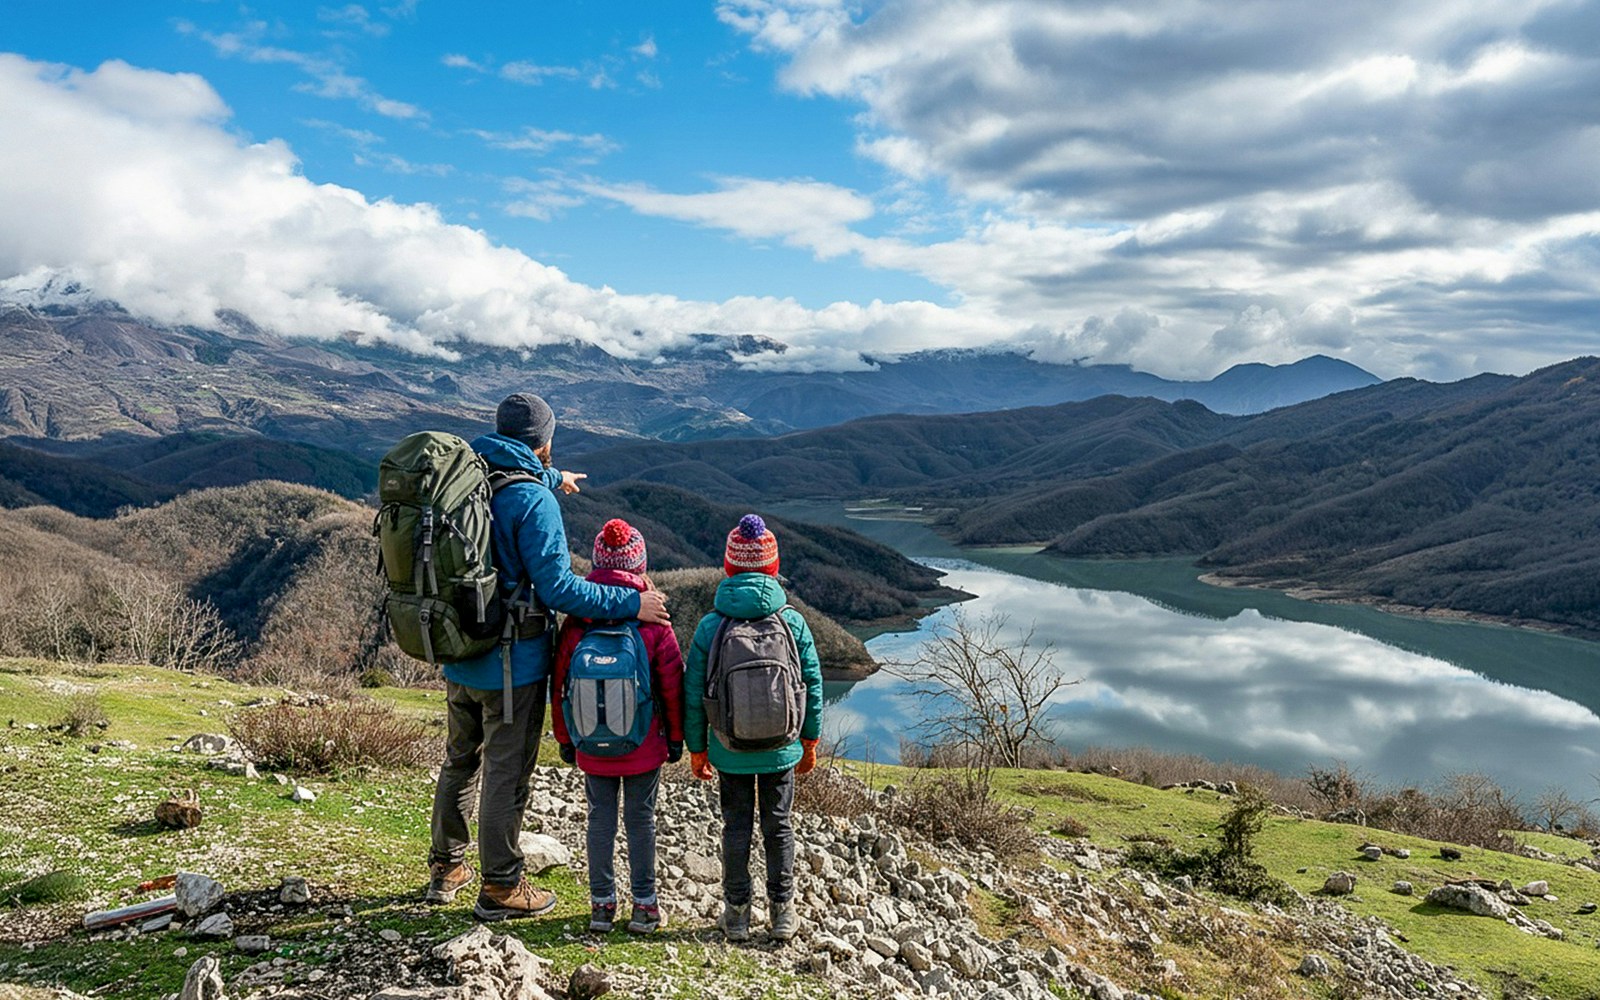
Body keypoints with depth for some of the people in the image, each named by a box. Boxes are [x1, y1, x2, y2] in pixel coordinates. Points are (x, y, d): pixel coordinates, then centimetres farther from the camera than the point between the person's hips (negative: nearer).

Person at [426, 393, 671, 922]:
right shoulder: (533, 501, -21)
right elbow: (557, 588, -25)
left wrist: (552, 479, 45)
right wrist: (630, 602, -19)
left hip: (458, 658, 8)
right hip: (512, 665, -8)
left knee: (459, 761, 22)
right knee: (506, 775, 5)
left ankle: (446, 867, 36)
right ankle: (500, 888, 17)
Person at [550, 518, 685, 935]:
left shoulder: (576, 624, -8)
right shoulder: (655, 624, -13)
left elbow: (559, 688, 0)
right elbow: (673, 688, -6)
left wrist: (565, 740, 13)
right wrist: (675, 737, 8)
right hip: (645, 746, -1)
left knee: (600, 818, 12)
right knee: (641, 818, 10)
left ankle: (601, 903, 20)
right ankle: (644, 904, 19)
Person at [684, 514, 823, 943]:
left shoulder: (710, 626, -11)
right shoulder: (793, 622, -8)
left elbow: (694, 694, -6)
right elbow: (812, 685, -2)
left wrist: (697, 748, 7)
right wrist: (810, 742, 11)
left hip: (730, 751, -1)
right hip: (782, 748, 1)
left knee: (736, 827, 13)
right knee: (779, 826, 14)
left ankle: (736, 914, 22)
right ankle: (782, 911, 24)